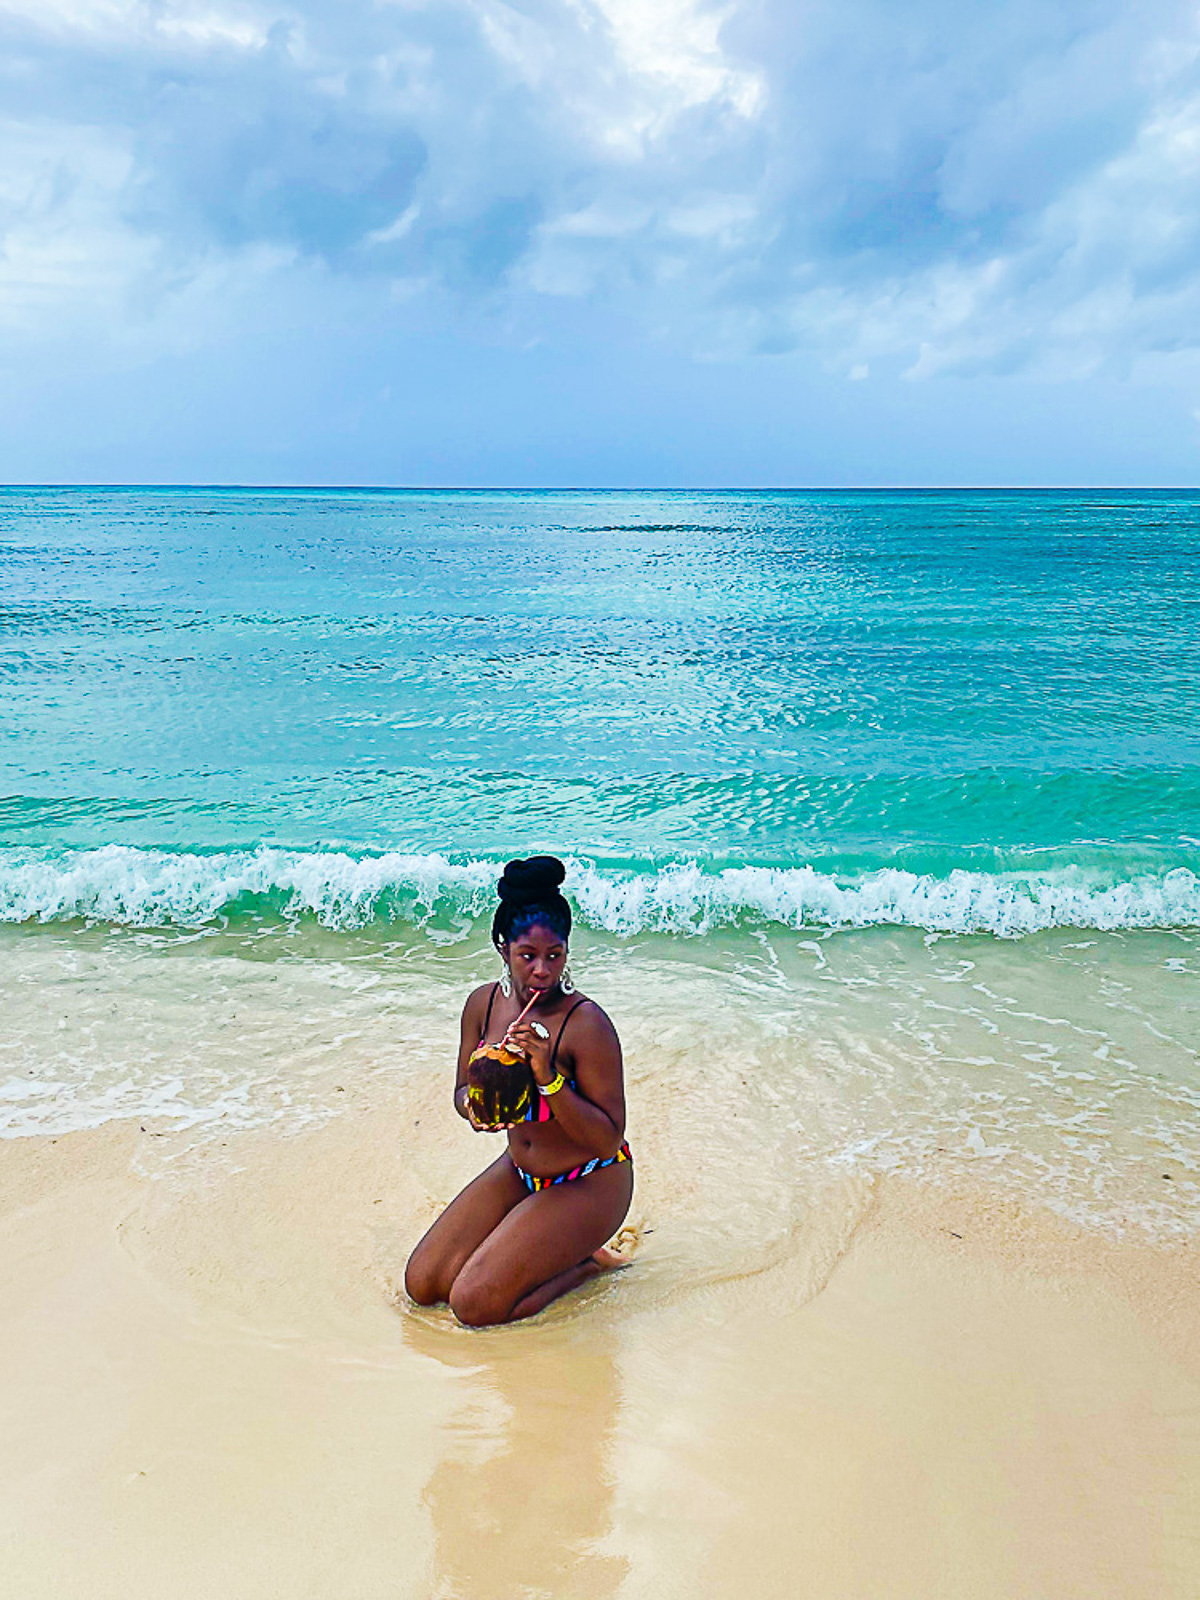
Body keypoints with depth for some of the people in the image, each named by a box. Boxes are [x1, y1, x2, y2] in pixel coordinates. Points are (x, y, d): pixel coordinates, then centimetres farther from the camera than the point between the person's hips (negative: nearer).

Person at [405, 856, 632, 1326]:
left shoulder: (587, 1024, -26)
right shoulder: (483, 1003, -8)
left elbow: (608, 1141, -23)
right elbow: (463, 1089, 6)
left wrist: (549, 1078, -35)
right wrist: (473, 1106, -18)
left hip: (589, 1183, -6)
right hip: (518, 1171, 6)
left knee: (474, 1305, -16)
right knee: (422, 1285, 2)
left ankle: (586, 1262, 7)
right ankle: (541, 1247, 19)